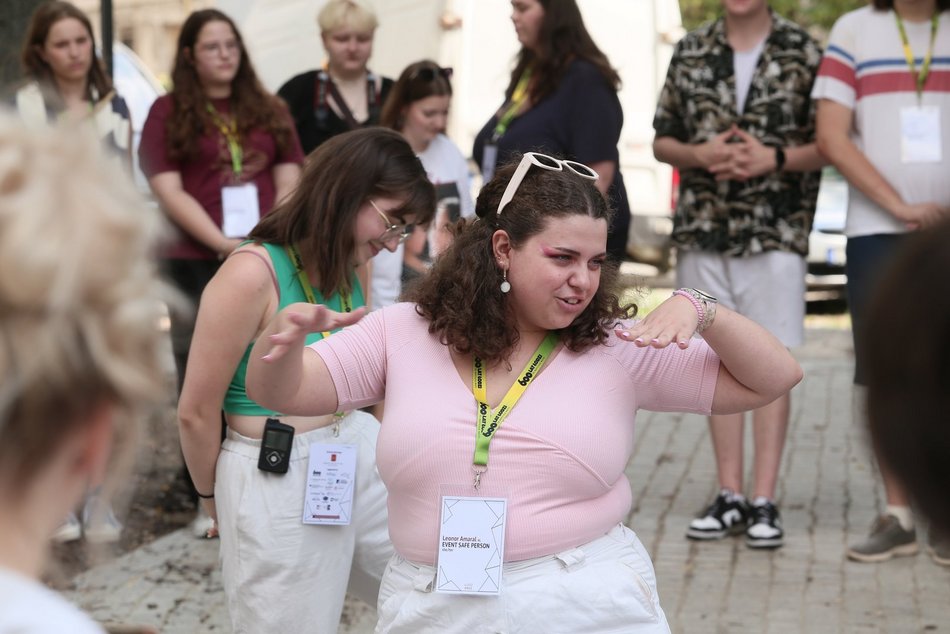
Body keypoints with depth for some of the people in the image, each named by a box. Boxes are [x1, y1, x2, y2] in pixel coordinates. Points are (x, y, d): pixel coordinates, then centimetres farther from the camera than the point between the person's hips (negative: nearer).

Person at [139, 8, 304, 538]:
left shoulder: (270, 110, 14)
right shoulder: (169, 113, 3)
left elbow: (290, 181, 10)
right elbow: (169, 191, -5)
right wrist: (224, 243, -13)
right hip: (197, 262, -3)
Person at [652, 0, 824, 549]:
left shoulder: (803, 51, 3)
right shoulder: (690, 53, 11)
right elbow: (662, 141, 13)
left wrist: (775, 158, -15)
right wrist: (701, 154, -7)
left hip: (777, 232, -3)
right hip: (702, 231, 3)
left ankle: (765, 499, 0)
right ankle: (730, 495, 13)